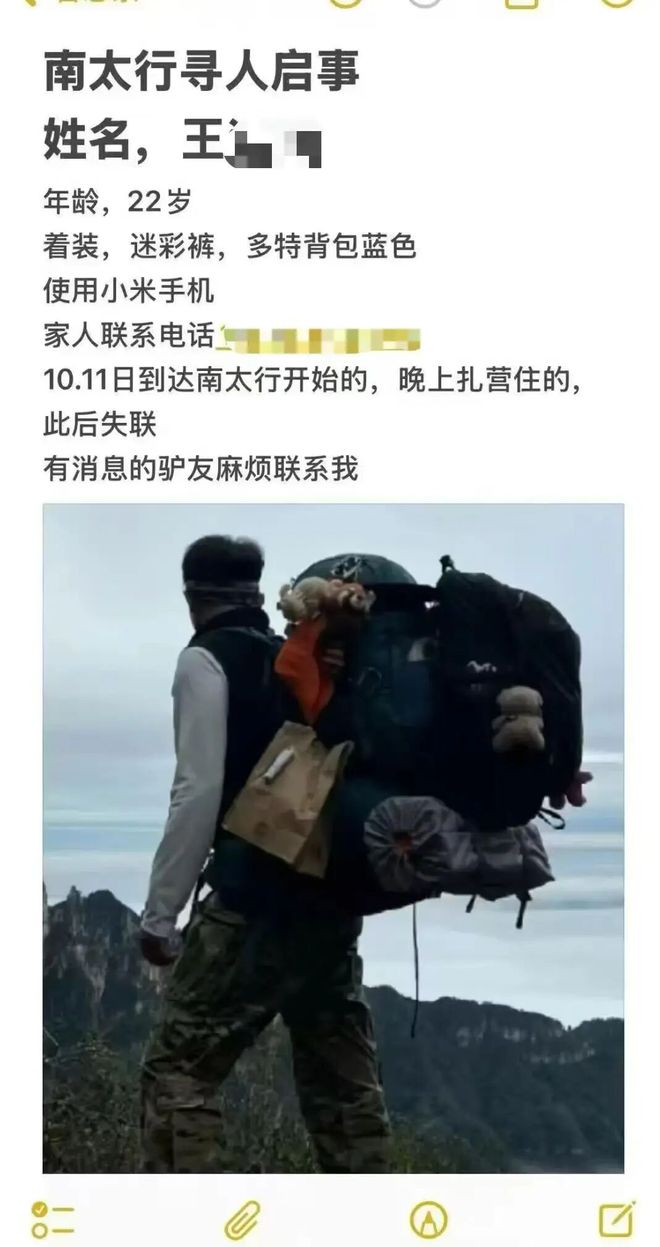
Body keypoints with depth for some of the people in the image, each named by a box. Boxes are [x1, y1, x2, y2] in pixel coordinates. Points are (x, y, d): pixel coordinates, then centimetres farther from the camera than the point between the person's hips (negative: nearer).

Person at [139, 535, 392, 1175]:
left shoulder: (206, 661, -2)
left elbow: (200, 793, -11)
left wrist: (159, 914, -8)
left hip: (256, 898, -7)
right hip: (334, 896, 7)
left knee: (177, 1071, -2)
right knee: (345, 1084, 13)